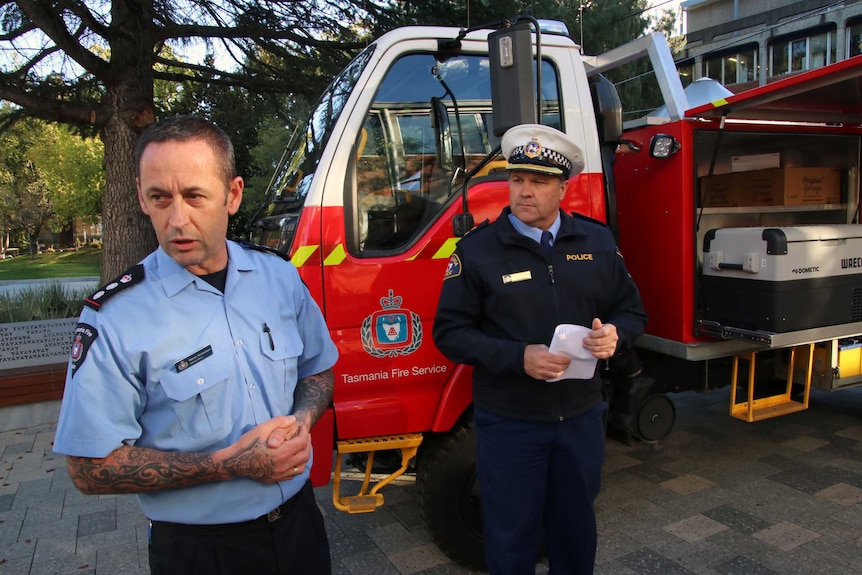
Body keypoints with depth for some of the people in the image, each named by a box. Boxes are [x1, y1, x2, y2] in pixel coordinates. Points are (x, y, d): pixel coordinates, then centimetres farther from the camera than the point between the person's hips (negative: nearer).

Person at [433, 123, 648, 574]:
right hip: (508, 423, -3)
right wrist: (518, 357, -22)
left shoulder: (597, 241, 3)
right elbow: (450, 332, -9)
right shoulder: (477, 249, -8)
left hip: (581, 415, 4)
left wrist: (615, 333, -13)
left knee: (576, 530, 22)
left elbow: (632, 310, 11)